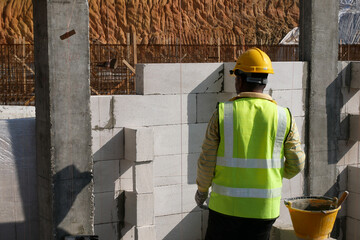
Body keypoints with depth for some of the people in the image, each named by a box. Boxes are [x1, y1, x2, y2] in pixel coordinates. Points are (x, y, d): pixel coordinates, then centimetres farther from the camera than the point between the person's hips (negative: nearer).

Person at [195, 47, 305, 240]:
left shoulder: (222, 114, -7)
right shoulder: (283, 117, -4)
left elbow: (207, 161, -4)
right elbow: (296, 164, 1)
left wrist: (202, 190, 14)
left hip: (226, 204, -1)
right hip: (264, 207, 1)